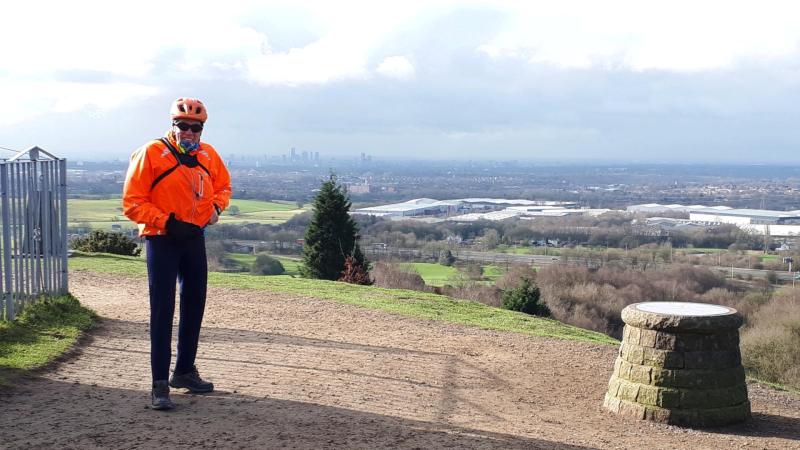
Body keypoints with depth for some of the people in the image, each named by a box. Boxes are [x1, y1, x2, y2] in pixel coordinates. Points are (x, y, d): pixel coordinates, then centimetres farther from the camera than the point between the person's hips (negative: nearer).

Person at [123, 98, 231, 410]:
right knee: (163, 311, -8)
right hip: (161, 240, -6)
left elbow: (223, 185, 21)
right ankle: (160, 385, -5)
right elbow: (132, 202, -12)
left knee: (194, 306, 14)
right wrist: (167, 223, -20)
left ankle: (185, 371, 29)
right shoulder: (151, 153, -11)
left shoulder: (208, 155, 5)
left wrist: (216, 206, 0)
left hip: (194, 238, 6)